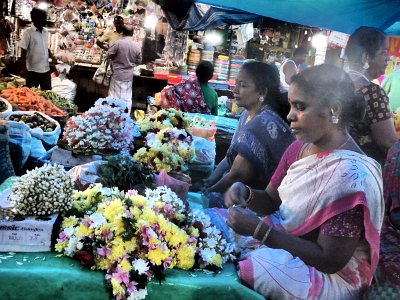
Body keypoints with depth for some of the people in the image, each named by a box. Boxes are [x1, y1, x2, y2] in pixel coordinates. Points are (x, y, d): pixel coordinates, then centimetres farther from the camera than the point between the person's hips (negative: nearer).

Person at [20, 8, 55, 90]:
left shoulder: (46, 32, 8)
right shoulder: (28, 33, -9)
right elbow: (23, 52, -9)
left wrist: (52, 57, 3)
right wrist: (23, 68, -14)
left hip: (46, 69, 6)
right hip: (33, 70, -6)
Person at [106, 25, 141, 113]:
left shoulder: (118, 43, -13)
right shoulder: (136, 46, -3)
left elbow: (108, 55, -6)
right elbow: (139, 61, 8)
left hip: (117, 74, -3)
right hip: (129, 75, 3)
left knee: (114, 96, 5)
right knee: (127, 98, 10)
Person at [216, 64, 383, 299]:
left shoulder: (351, 174, -26)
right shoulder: (299, 148, -1)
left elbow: (329, 260, -23)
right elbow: (272, 201, 10)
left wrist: (259, 229, -25)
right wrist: (246, 194, -13)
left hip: (329, 275, -7)